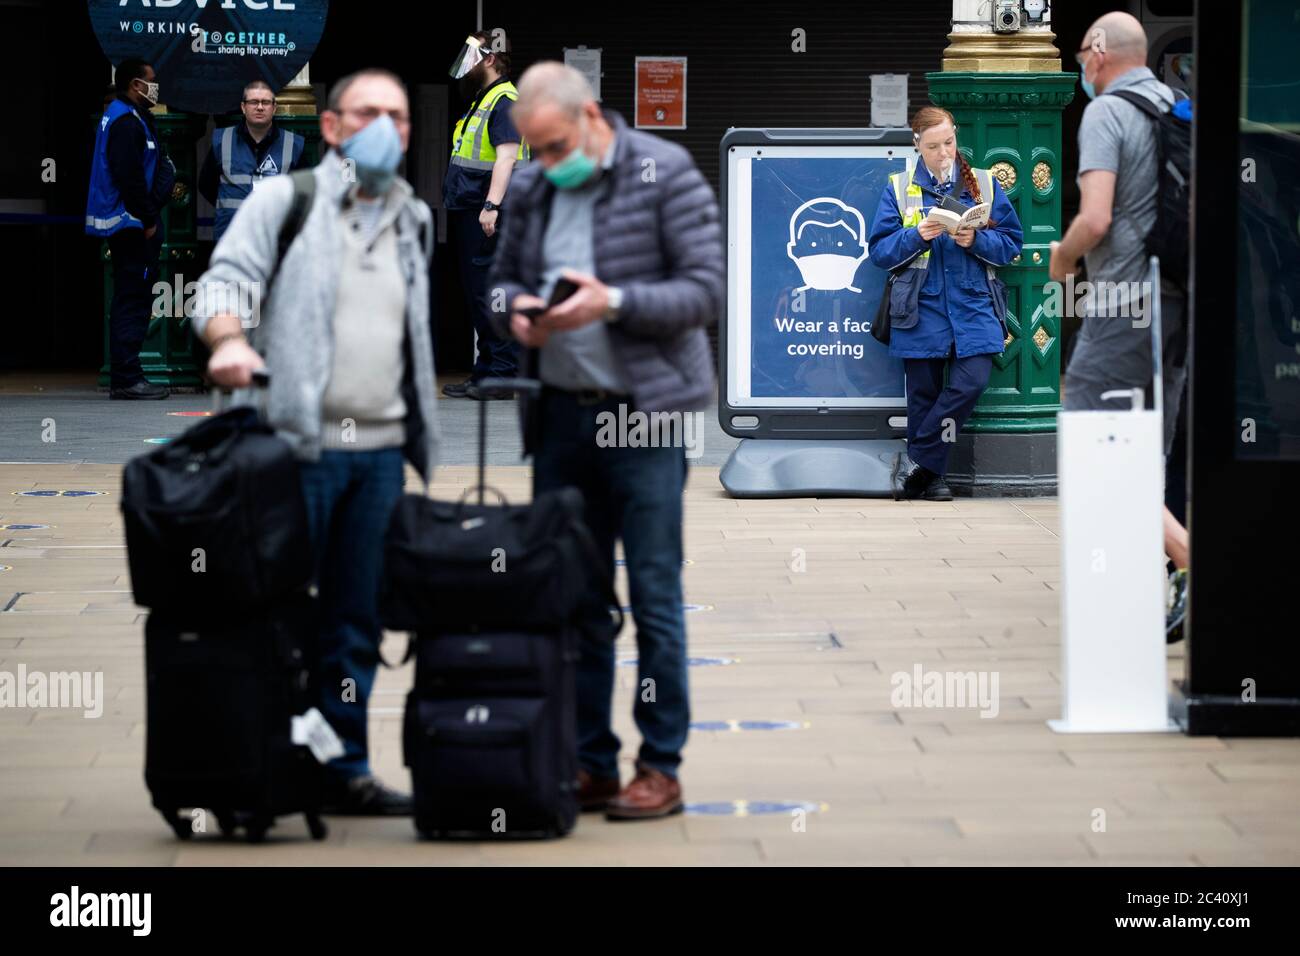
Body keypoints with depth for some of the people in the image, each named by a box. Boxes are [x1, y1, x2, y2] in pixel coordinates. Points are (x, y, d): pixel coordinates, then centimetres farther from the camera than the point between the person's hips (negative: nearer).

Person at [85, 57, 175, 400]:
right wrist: (147, 220, -17)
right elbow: (129, 177, -21)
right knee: (134, 298, -10)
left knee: (131, 299, 13)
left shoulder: (125, 117, 19)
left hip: (126, 226, 11)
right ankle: (126, 378, -11)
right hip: (131, 224, -11)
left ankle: (124, 376, 16)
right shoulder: (127, 122, -15)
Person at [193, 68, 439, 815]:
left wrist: (420, 430, 22)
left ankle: (345, 769, 14)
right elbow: (226, 276, -8)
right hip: (298, 443, -5)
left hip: (380, 447, 5)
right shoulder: (285, 200, 2)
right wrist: (230, 339, -28)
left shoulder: (413, 221, 18)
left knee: (359, 622, 8)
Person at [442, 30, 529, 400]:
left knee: (490, 296, -10)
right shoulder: (480, 101, 21)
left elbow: (506, 155, -21)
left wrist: (491, 206, -29)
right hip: (468, 215, 10)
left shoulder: (504, 101, -10)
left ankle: (500, 376, -8)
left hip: (487, 219, -10)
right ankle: (486, 371, 17)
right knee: (476, 297, 12)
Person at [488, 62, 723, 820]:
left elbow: (708, 290, -9)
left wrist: (613, 302, -21)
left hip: (644, 414, -5)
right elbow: (503, 274, 21)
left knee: (655, 597, -2)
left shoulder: (666, 174, -7)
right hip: (560, 413, 5)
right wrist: (515, 311, -2)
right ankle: (588, 764, 17)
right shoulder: (532, 188, 9)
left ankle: (662, 769, 5)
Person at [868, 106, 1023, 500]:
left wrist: (976, 240, -11)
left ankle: (918, 464, -4)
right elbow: (880, 249, 3)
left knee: (972, 381, -15)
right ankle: (932, 476, 13)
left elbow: (1011, 242, 8)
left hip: (973, 305, 1)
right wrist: (917, 236, -13)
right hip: (921, 308, 0)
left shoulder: (984, 184, 10)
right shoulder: (899, 188, 7)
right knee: (924, 392, 0)